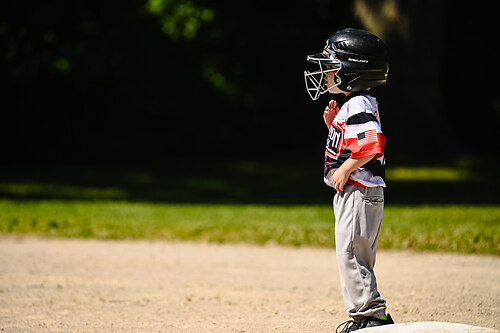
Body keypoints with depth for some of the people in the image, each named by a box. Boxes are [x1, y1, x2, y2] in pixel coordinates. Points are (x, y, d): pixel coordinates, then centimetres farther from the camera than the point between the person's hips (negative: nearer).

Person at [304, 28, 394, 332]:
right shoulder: (348, 105, 17)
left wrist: (345, 170, -22)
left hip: (359, 192, -11)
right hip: (352, 193, 11)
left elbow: (372, 145, -29)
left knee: (350, 254, -10)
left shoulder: (357, 106, -16)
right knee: (356, 257, 13)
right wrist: (333, 124, 11)